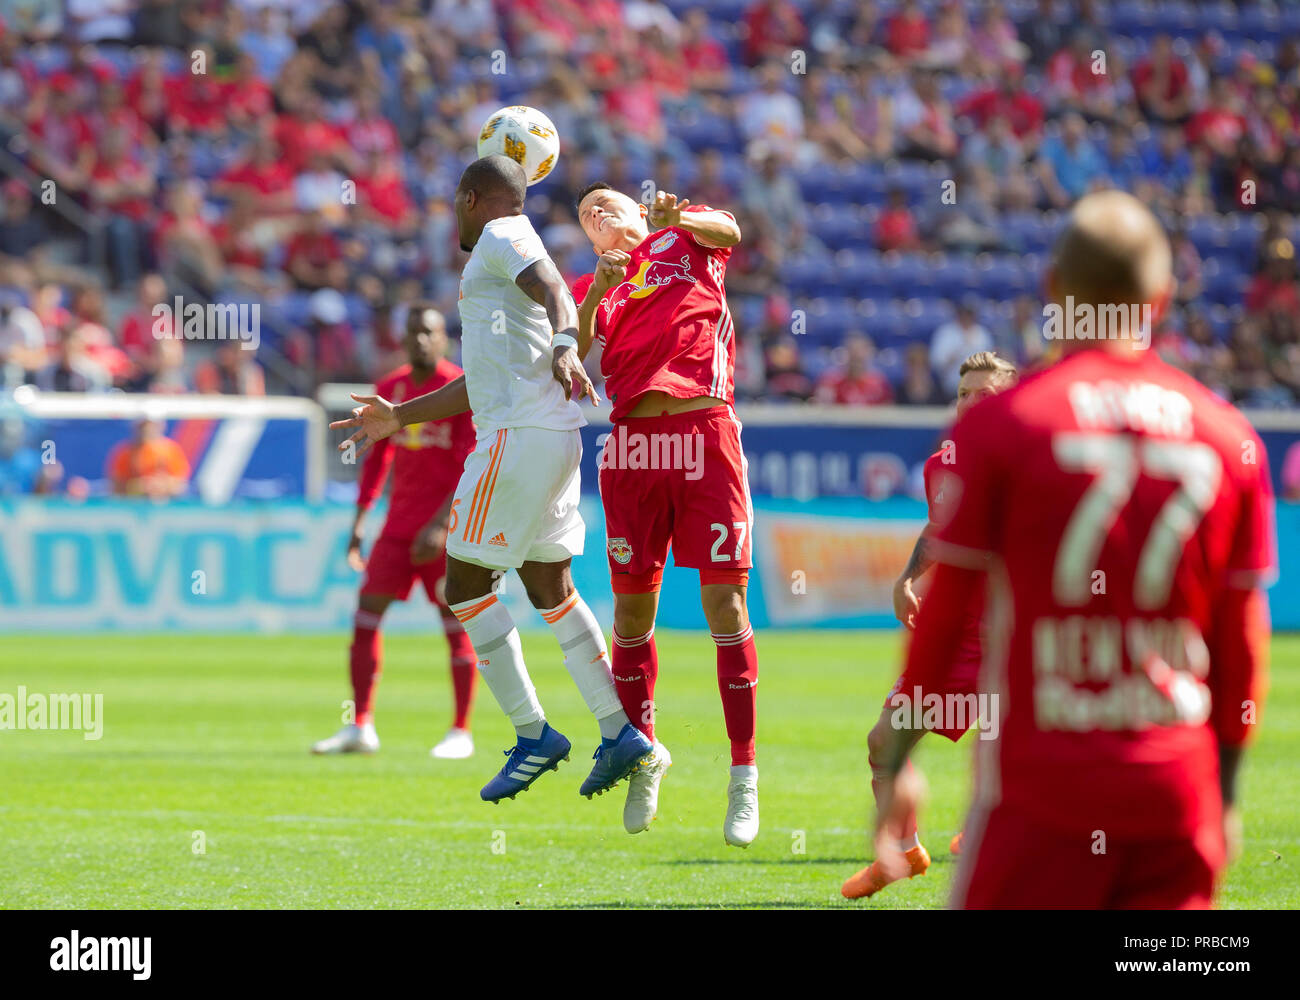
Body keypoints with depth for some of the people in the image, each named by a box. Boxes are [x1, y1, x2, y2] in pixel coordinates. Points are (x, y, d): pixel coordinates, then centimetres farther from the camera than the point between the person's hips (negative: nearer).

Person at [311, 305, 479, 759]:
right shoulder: (389, 389, 10)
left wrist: (440, 525, -21)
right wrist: (359, 522, 10)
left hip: (448, 524, -5)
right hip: (400, 522, 6)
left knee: (456, 624, -4)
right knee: (366, 612, -3)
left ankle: (461, 732, 5)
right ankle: (360, 727, 1)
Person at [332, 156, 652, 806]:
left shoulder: (501, 237, -1)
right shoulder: (505, 258, 28)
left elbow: (554, 290, -23)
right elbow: (480, 385, 34)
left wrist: (563, 346, -43)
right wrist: (399, 418, 40)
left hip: (519, 436, -10)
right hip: (555, 437, 10)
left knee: (466, 586, -3)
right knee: (550, 587, 13)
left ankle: (533, 735, -3)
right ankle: (621, 734, 9)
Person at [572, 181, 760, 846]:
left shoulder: (685, 239, 15)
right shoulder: (591, 286, 19)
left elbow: (727, 231, -8)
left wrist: (680, 217, -28)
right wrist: (598, 293, -14)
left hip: (706, 429, -3)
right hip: (633, 437, 3)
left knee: (724, 602, -7)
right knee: (633, 609, 4)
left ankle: (744, 778, -5)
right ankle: (642, 752, 23)